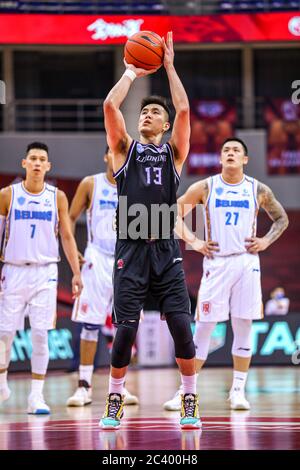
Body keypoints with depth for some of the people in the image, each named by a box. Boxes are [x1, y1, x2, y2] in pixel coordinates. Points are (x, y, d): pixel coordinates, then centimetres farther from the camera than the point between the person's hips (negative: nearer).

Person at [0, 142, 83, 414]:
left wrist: (76, 273, 1)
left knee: (40, 334, -4)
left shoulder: (57, 197, 3)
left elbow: (67, 236, 7)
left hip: (45, 272, 0)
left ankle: (36, 396, -1)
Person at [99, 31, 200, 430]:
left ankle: (190, 401, 5)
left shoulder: (173, 152, 12)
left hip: (166, 251, 0)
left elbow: (184, 110, -1)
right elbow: (110, 105, 0)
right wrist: (132, 71, 10)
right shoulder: (125, 149, 13)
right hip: (131, 251, 0)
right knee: (125, 329, -4)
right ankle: (114, 402, 11)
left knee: (181, 326, -7)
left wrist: (169, 66, 3)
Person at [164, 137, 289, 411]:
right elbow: (175, 213, 8)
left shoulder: (258, 190, 4)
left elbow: (282, 218, 16)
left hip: (247, 262, 1)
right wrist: (193, 241, -3)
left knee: (243, 327, 2)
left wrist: (266, 241, 1)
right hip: (216, 262, -1)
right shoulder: (205, 188, 1)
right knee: (203, 328, -3)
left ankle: (238, 390, 9)